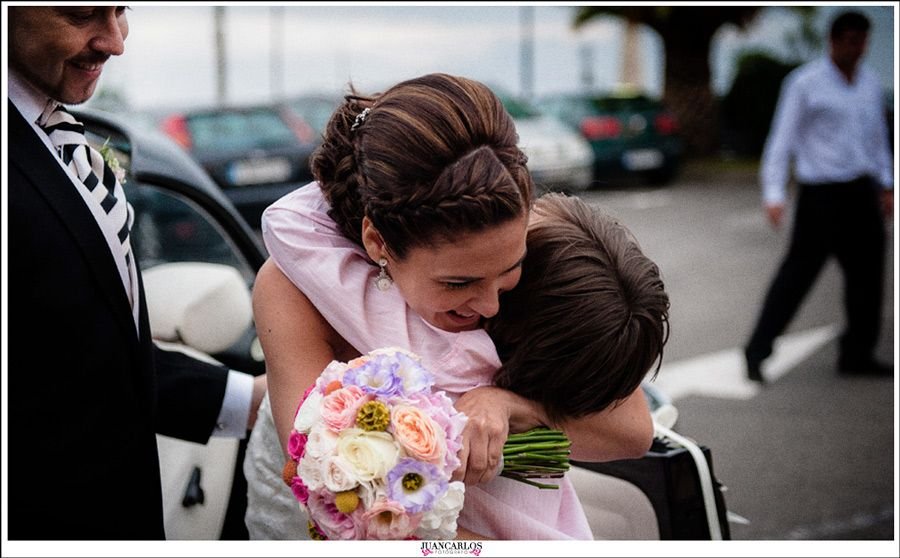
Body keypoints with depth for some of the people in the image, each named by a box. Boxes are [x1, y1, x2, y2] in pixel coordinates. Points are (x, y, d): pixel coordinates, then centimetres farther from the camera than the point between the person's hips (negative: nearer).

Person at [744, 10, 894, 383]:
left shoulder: (870, 84, 13)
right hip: (821, 194, -6)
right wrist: (773, 194, -13)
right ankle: (757, 351, 1)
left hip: (862, 192, 6)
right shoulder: (805, 83, -6)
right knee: (798, 272, -7)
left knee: (867, 273, 8)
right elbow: (782, 139, -7)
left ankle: (857, 355, 20)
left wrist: (886, 184, 18)